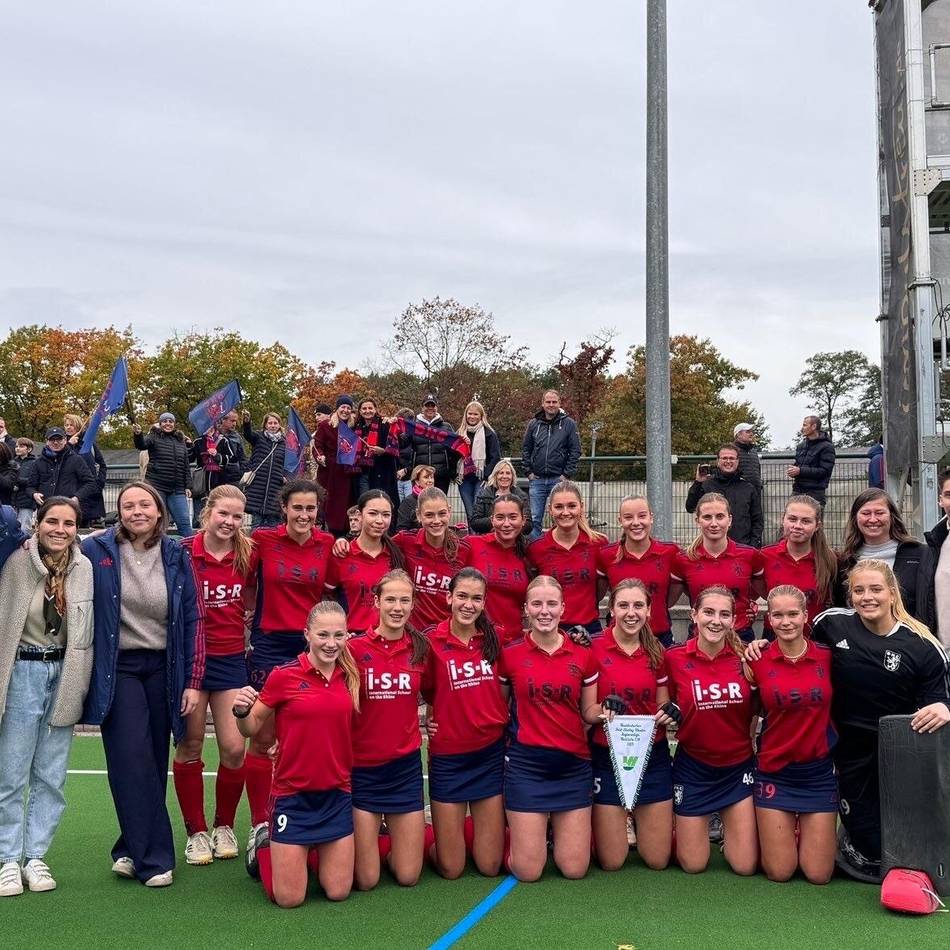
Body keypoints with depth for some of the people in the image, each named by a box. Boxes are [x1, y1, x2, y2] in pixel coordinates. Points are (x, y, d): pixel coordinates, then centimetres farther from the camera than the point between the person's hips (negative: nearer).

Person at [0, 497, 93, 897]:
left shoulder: (85, 568, 0)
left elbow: (86, 631, 4)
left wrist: (79, 685, 3)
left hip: (64, 676, 3)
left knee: (51, 776, 9)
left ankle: (35, 856, 20)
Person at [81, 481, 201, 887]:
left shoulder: (176, 556, 2)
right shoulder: (96, 551, -6)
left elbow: (193, 620, 4)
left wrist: (193, 681, 1)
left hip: (162, 668, 3)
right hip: (117, 669, -3)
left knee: (154, 763, 6)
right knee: (133, 760, -11)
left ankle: (132, 848, 21)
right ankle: (153, 858, -3)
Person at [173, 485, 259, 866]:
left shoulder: (248, 554, 0)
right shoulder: (184, 551, -10)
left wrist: (246, 629, 3)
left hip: (231, 659, 2)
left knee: (234, 748, -1)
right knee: (189, 745, 6)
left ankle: (224, 826, 20)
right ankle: (196, 832, 21)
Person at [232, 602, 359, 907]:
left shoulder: (350, 677, -1)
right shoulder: (284, 676, -12)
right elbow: (251, 728, -4)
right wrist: (242, 712, -22)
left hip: (338, 795, 3)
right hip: (294, 796, -3)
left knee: (338, 891, 6)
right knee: (289, 898, 1)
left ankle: (315, 853, 36)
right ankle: (264, 848, 30)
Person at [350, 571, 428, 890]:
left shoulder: (420, 649, -1)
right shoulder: (354, 648, -10)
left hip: (405, 767, 3)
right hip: (362, 768, -3)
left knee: (408, 876, 7)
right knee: (366, 880, 2)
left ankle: (392, 833, 35)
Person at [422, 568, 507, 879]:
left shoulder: (492, 639, 0)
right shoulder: (433, 642, -9)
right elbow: (425, 692, 4)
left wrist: (505, 720, 1)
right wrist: (428, 719, -11)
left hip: (491, 752, 3)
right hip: (449, 756, -3)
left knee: (490, 865, 8)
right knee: (450, 868, 4)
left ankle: (470, 828, 36)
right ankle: (430, 838, 34)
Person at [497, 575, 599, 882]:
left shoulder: (583, 655, 2)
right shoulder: (509, 654, -3)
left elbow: (589, 714, 9)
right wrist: (507, 739, -6)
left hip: (573, 765, 2)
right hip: (526, 764, -2)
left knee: (575, 868, 5)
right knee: (527, 871, -1)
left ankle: (557, 827, 35)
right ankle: (516, 831, 31)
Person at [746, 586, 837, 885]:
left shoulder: (827, 657, -4)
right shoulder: (757, 661, -7)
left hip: (819, 772, 1)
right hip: (775, 772, -1)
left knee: (819, 874, 4)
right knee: (779, 872, 1)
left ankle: (803, 831, 33)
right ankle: (775, 832, 31)